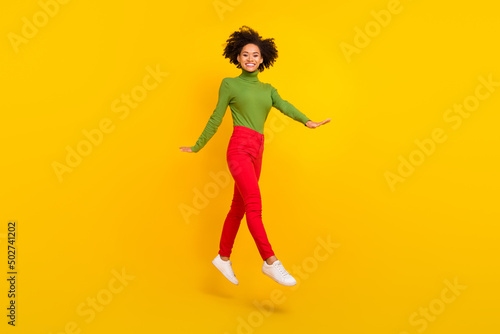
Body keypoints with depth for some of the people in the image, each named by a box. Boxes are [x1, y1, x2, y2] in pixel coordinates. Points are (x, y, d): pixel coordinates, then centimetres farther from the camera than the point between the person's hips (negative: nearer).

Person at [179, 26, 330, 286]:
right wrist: (197, 147, 16)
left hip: (256, 152, 6)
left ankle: (223, 258, 22)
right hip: (239, 147, -6)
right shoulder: (229, 84, 8)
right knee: (254, 203, -18)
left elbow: (284, 106, 0)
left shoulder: (268, 89, 19)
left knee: (239, 207, 10)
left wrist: (306, 121, -20)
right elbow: (216, 119, 12)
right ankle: (271, 262, -21)